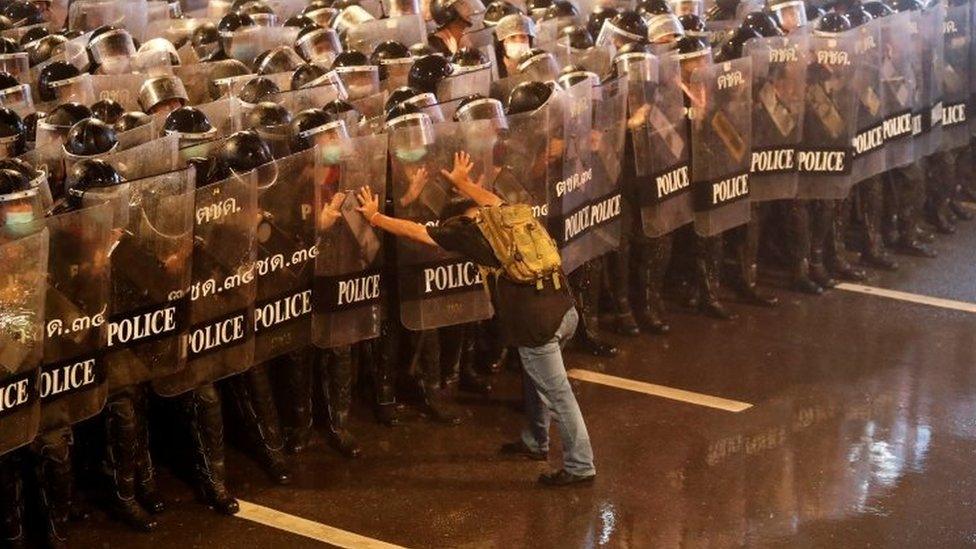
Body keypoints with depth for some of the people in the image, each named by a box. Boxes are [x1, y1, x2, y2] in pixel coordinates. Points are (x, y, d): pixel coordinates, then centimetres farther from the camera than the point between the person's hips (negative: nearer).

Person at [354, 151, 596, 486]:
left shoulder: (470, 230, 2)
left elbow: (416, 231, 9)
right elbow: (491, 200, 44)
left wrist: (375, 216, 21)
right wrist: (463, 182, 59)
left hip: (538, 323, -8)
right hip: (564, 310, 8)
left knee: (557, 394, 1)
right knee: (537, 376, 27)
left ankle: (580, 467, 7)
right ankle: (535, 442, 42)